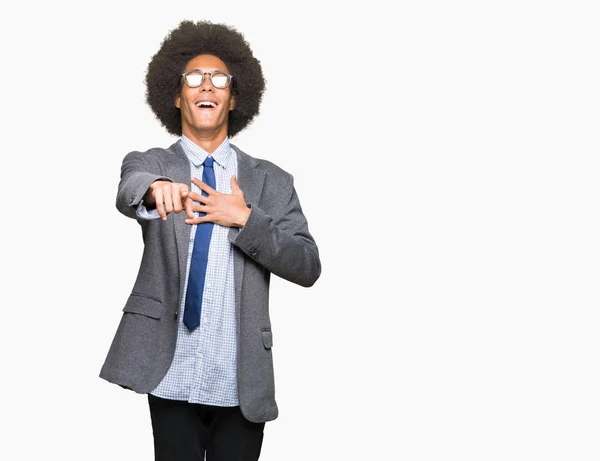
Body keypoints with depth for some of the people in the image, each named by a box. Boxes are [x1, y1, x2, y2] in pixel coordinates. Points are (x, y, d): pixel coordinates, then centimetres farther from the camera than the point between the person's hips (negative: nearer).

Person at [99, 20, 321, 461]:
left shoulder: (271, 180, 8)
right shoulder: (149, 163, 7)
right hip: (173, 378, -1)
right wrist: (156, 189, -42)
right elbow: (128, 193, -18)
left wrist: (245, 219, -12)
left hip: (241, 383, 1)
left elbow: (308, 267, 0)